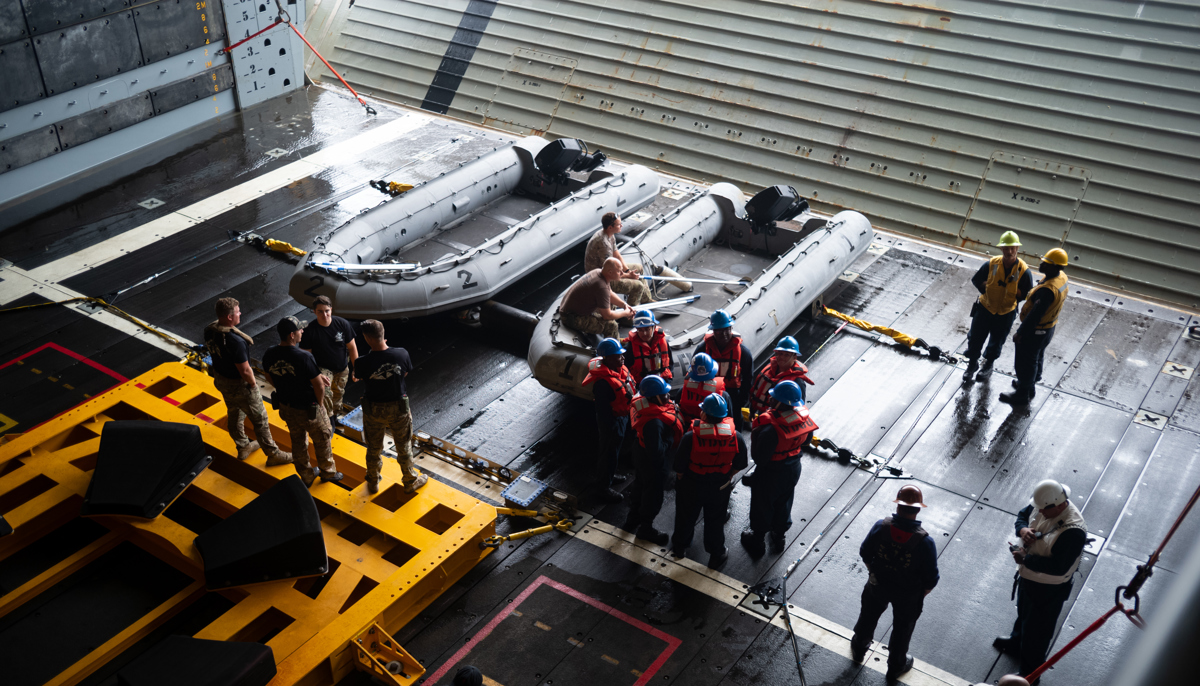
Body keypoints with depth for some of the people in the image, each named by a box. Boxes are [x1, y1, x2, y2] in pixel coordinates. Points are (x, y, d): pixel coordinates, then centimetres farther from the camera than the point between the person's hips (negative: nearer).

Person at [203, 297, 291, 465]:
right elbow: (245, 371, -30)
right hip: (239, 385, -8)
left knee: (234, 414, 28)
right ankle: (273, 454, 25)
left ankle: (243, 447, 48)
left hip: (221, 380, 8)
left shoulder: (209, 331, -12)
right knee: (259, 419, 10)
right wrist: (253, 382, -10)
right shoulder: (235, 341, -37)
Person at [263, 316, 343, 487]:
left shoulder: (268, 356, -13)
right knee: (322, 440, 20)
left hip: (286, 407, 5)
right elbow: (319, 386, -26)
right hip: (309, 409, -5)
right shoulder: (304, 357, -32)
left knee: (298, 442, 25)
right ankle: (328, 472, 41)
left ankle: (306, 477, 42)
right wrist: (320, 404, -3)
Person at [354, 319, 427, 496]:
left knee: (374, 448, 23)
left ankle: (373, 483, 43)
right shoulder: (402, 354, -24)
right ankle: (410, 481, 40)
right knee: (404, 447, 22)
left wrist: (374, 351, -2)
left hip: (374, 410, 0)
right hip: (399, 408, 0)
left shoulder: (363, 363, -27)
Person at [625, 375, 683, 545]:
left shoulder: (643, 403, -13)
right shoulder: (654, 422, -41)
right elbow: (657, 452, -34)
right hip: (652, 461, -9)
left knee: (640, 486, 30)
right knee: (653, 494, 15)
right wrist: (670, 440, -22)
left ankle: (633, 518, 53)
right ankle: (645, 528, 38)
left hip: (641, 452, 9)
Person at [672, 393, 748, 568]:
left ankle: (679, 545, 49)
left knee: (686, 516, 24)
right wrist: (727, 476, 10)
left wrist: (680, 478, 3)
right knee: (715, 520, 23)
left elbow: (679, 465, -19)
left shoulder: (690, 437, -30)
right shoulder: (736, 437, -21)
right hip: (720, 488, 1)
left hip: (692, 487, -1)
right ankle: (716, 555, 41)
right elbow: (740, 464, -7)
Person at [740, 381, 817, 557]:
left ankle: (757, 541, 41)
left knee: (762, 506, 19)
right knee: (784, 502, 29)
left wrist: (755, 434, -23)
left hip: (770, 473, -6)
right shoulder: (804, 417, -18)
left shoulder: (770, 429, -39)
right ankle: (779, 535, 52)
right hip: (793, 469, 6)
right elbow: (805, 441, 1)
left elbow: (759, 458, -30)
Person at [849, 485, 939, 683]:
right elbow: (931, 578, -21)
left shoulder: (881, 527, -27)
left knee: (868, 617, 30)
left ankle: (858, 649, 56)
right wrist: (921, 594, 1)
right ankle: (895, 666, 48)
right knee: (902, 629, 25)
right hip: (908, 595, -2)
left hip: (878, 585, 2)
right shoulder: (925, 541, -33)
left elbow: (865, 554, -9)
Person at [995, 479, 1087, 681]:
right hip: (1027, 576, 8)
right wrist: (1023, 529, -17)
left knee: (1037, 630, 14)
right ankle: (1017, 641, 63)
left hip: (1049, 588, -8)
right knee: (1023, 612, 34)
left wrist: (1025, 559, -30)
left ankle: (1030, 672, 36)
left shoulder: (1073, 530, -37)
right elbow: (1023, 514, 5)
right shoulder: (1043, 504, -14)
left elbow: (1059, 567, -36)